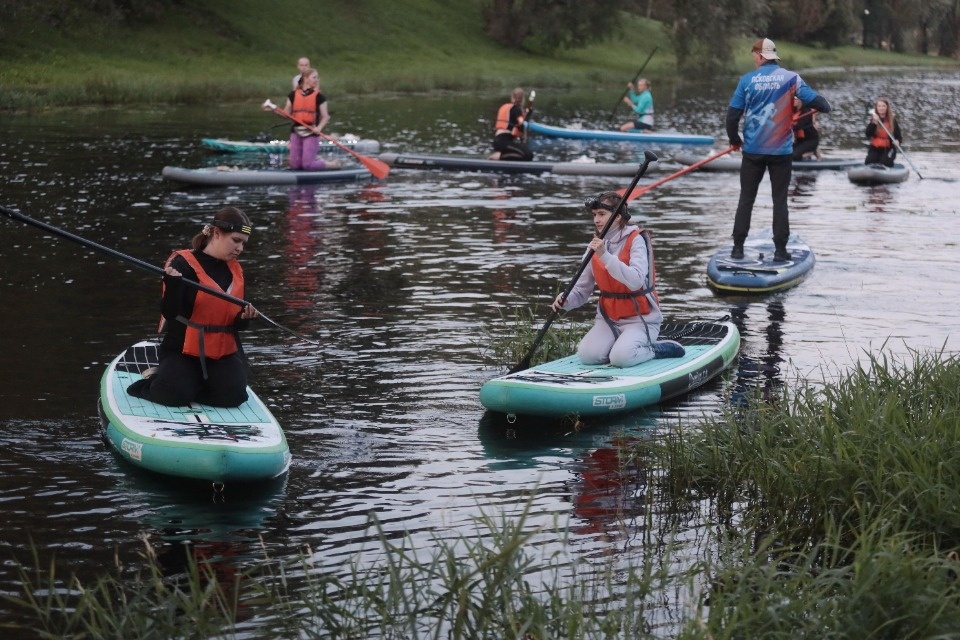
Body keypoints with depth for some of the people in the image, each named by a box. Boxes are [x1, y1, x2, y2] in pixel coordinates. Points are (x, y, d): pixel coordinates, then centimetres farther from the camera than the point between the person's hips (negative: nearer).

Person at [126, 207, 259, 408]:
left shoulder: (235, 271, 11)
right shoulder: (184, 263, -10)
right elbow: (169, 313, -17)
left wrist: (244, 318, -7)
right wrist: (173, 284, -36)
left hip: (223, 353, 5)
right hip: (181, 350, -5)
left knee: (232, 396, -21)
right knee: (175, 396, -27)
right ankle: (152, 382, 9)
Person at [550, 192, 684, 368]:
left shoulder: (636, 240, -12)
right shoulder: (595, 245, 7)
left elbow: (636, 281, -29)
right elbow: (581, 289, 8)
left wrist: (605, 256, -34)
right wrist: (566, 302, -14)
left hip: (640, 319, -5)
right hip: (608, 318, 5)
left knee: (620, 358, -28)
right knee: (587, 355, -18)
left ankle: (656, 349, 1)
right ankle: (623, 343, 8)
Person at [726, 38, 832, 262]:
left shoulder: (747, 80, -5)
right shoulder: (791, 78, -5)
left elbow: (733, 114, -4)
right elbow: (813, 99, -11)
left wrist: (734, 139, 12)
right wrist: (825, 107, 12)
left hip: (753, 150, 0)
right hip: (782, 151, 0)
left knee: (746, 199, 10)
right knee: (780, 200, 7)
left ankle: (738, 247, 9)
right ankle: (780, 249, 6)